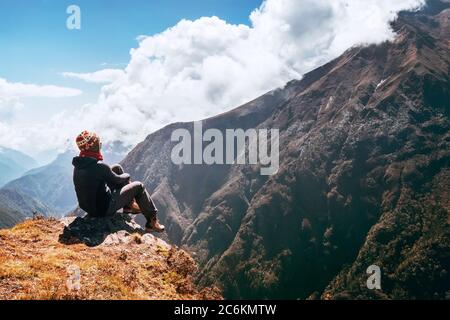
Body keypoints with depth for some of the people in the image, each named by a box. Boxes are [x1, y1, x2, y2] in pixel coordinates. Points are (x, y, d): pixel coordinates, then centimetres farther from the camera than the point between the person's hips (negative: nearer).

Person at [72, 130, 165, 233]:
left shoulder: (78, 165, -5)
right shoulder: (99, 166, -30)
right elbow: (117, 180, -13)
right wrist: (126, 176, 10)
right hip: (104, 209, -8)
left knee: (117, 168, 15)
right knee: (138, 186, 4)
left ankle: (129, 205, 26)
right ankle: (152, 221, 16)